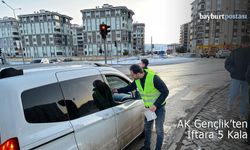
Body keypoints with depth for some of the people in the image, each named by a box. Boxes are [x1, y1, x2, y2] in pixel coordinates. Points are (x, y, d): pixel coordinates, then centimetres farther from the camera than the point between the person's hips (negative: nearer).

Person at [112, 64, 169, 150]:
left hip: (159, 107, -6)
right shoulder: (137, 80, -9)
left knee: (159, 129, 5)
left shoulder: (153, 78, -29)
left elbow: (165, 91, -24)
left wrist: (156, 105, -27)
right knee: (147, 127, 17)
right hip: (148, 107, 6)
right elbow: (130, 87, 11)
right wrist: (117, 90, 5)